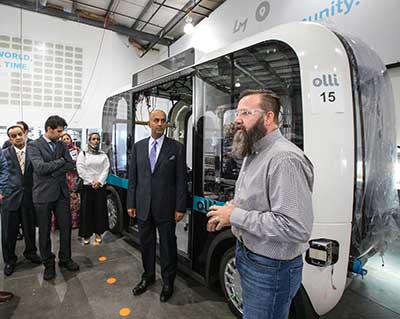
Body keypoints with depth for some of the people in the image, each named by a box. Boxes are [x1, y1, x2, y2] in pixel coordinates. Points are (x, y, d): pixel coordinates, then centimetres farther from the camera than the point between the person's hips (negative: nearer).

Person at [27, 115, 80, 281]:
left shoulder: (62, 145, 8)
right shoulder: (33, 146, -7)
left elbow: (70, 165, -1)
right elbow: (40, 167, -20)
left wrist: (52, 172, -11)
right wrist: (60, 161, -9)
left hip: (61, 192, 4)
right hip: (43, 194, -4)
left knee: (66, 227, 10)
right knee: (44, 232, 9)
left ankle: (65, 259, 28)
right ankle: (48, 264, 26)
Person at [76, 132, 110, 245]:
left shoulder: (103, 155, 9)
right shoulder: (83, 154, 5)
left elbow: (106, 169, 1)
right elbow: (80, 169, -4)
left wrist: (99, 181, -12)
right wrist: (91, 182, -11)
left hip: (100, 186, 2)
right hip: (87, 185, -1)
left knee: (100, 209, 4)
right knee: (87, 210, 1)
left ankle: (98, 233, 15)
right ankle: (86, 234, 11)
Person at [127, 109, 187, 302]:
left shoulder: (176, 148, -5)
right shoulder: (138, 146, 5)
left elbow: (181, 180, -6)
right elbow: (132, 177, 7)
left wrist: (180, 207, -9)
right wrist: (131, 203, 4)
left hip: (166, 207, -3)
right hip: (143, 206, 3)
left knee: (167, 245, 10)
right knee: (146, 243, 18)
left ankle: (168, 282, 31)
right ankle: (148, 276, 40)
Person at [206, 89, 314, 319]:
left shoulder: (284, 159, -27)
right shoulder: (253, 154, 8)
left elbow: (297, 228, -32)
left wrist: (236, 216, -25)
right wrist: (228, 213, 1)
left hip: (271, 268, -9)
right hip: (247, 255, 9)